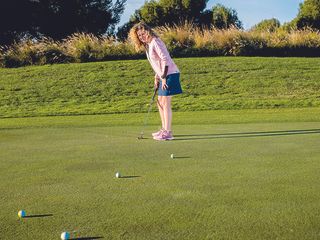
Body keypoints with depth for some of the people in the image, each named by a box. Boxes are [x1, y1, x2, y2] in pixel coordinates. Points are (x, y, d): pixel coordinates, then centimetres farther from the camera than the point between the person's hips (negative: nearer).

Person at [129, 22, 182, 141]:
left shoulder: (155, 42, -14)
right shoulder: (147, 45, 15)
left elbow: (165, 59, -20)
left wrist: (163, 77, -21)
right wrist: (157, 77, 14)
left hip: (170, 74, -10)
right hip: (163, 76, 10)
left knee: (165, 103, -9)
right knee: (160, 103, 15)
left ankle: (168, 132, -6)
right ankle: (164, 129, 23)